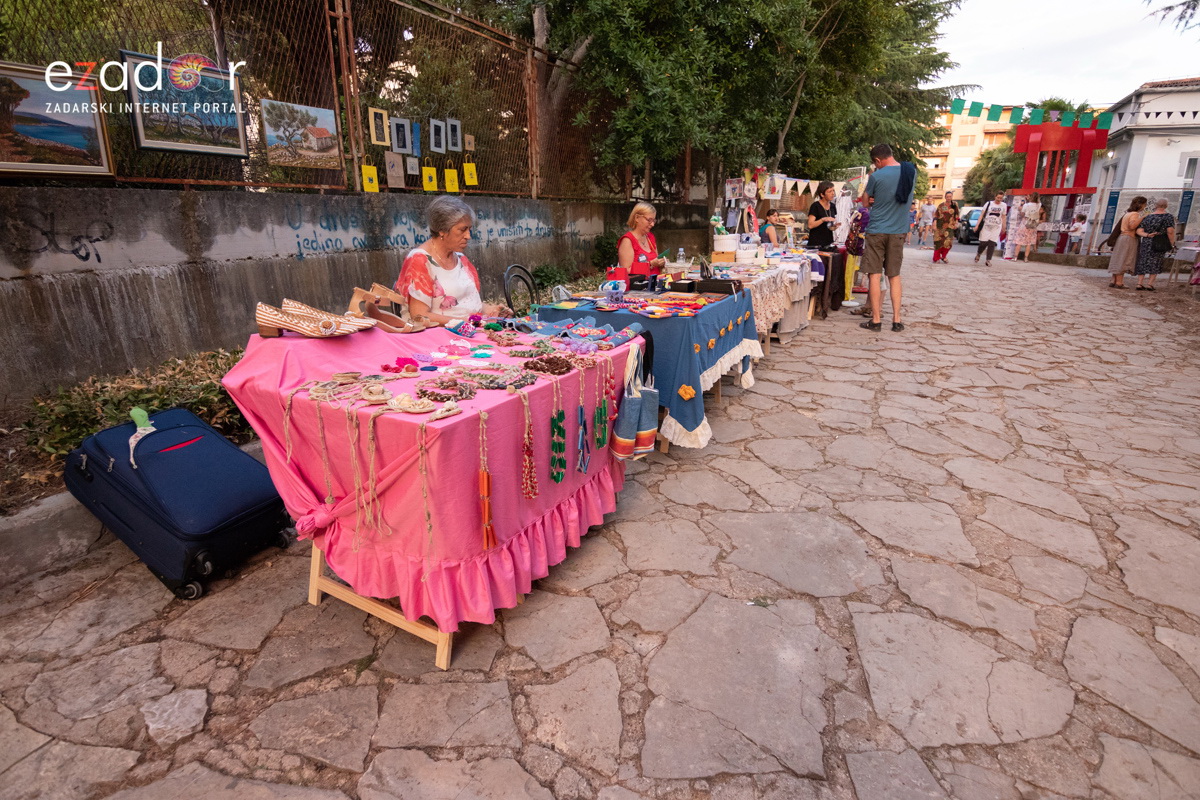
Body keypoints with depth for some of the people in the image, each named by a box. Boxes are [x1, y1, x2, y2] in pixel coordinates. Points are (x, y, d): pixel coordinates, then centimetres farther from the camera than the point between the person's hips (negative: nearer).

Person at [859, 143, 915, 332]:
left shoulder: (877, 176, -12)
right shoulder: (912, 171, 4)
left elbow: (865, 201, 2)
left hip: (877, 230, -4)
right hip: (899, 231, 5)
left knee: (874, 275, 1)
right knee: (894, 276, 11)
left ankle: (876, 320, 1)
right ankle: (896, 320, 9)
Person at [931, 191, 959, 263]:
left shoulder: (955, 205, 7)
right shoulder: (941, 205, 1)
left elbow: (956, 215, 12)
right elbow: (936, 215, 0)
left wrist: (956, 223, 4)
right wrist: (934, 225, -8)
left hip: (949, 226, 1)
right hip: (940, 226, -1)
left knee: (948, 242, -9)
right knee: (939, 242, -1)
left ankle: (943, 257, 9)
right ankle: (936, 258, 5)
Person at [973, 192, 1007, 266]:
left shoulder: (1004, 205, 7)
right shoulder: (989, 203, 0)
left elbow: (1004, 217, 13)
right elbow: (982, 214, 0)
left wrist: (1003, 228, 13)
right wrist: (977, 225, -8)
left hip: (996, 227, 1)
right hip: (986, 226, -1)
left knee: (992, 243, -5)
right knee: (983, 242, -3)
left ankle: (988, 260, -2)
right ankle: (978, 254, 28)